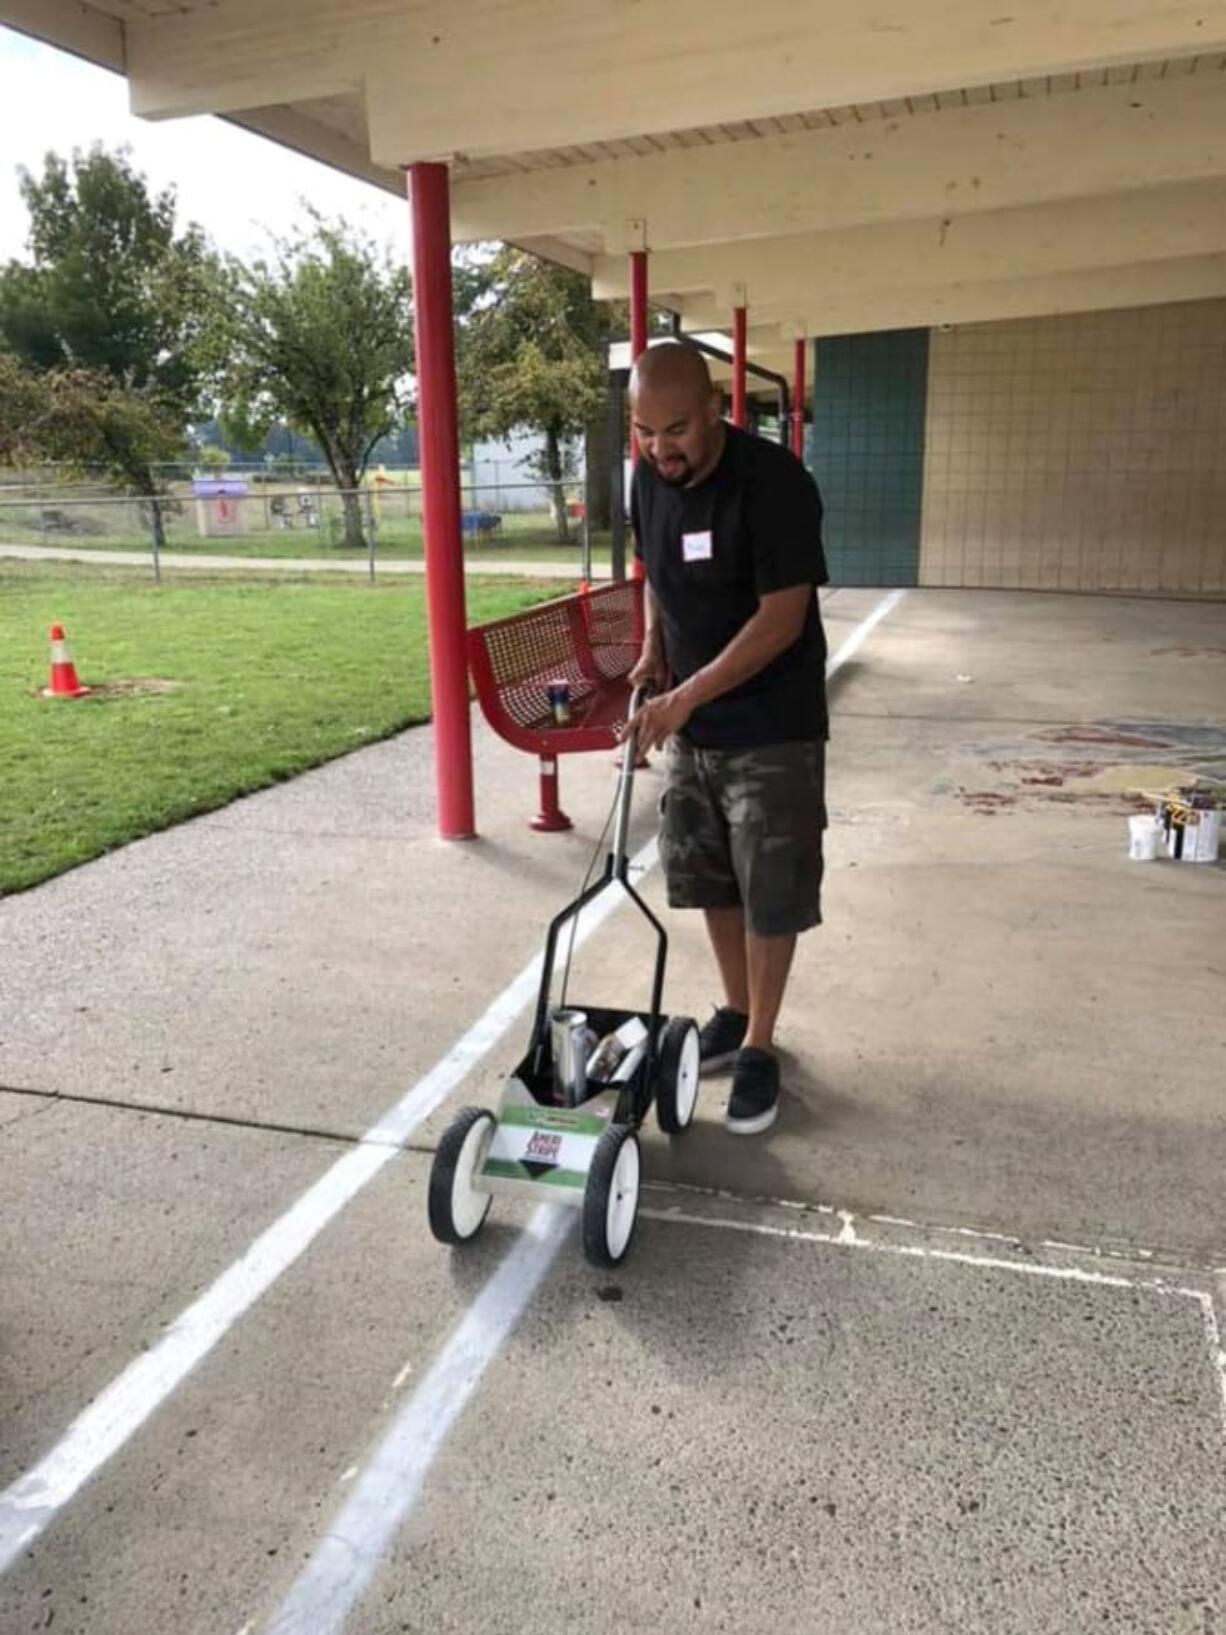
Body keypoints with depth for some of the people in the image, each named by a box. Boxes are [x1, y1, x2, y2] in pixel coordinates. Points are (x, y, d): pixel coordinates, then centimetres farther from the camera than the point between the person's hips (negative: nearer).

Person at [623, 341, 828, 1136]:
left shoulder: (775, 482, -22)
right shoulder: (649, 478, 0)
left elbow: (782, 619, -24)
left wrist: (686, 697, -26)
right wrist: (654, 647, 2)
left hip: (773, 728, -6)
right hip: (689, 724, 7)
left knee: (771, 893, 2)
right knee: (712, 881, 15)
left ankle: (760, 1045, 16)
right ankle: (736, 1011, 33)